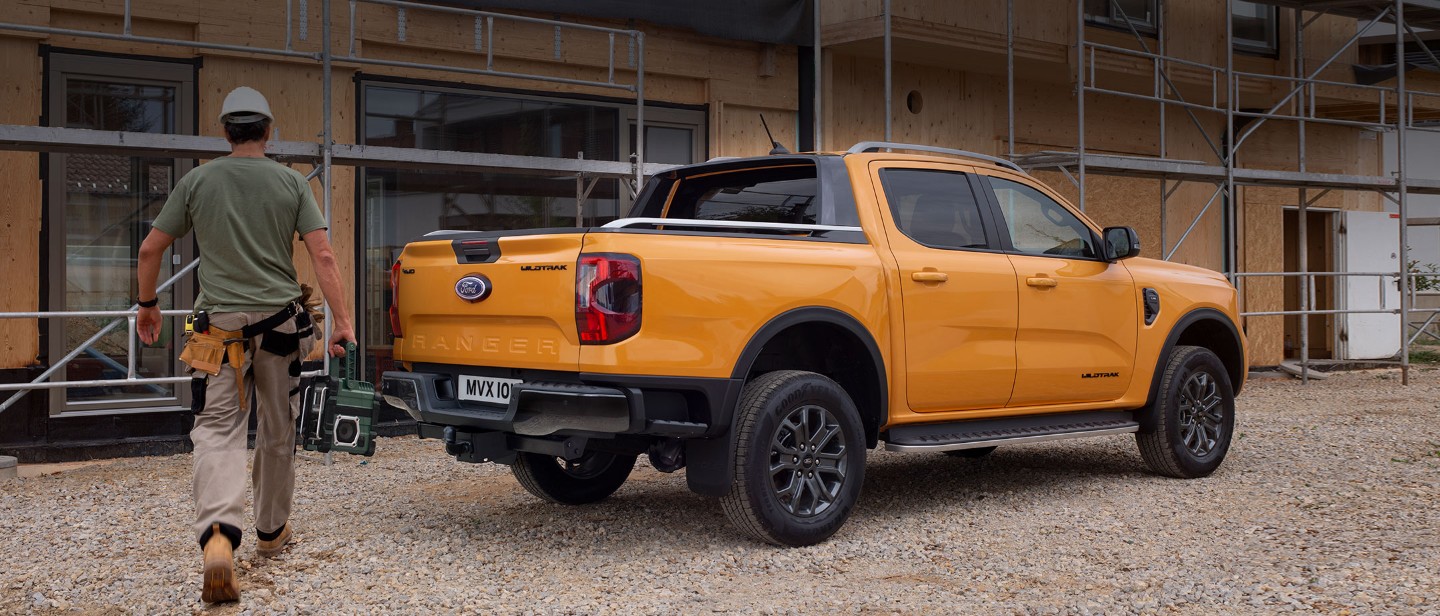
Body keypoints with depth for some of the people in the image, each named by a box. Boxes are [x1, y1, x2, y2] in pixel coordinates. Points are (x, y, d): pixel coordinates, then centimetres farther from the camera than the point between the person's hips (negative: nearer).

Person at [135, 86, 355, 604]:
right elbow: (322, 255, -6)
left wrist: (147, 304, 22)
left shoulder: (197, 181, 4)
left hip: (222, 325, -1)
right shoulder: (292, 182, 2)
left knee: (220, 429, -3)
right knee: (278, 432, 14)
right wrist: (341, 319, -5)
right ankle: (272, 532, 29)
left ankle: (218, 537, -26)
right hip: (281, 320, 1)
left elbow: (150, 249, 7)